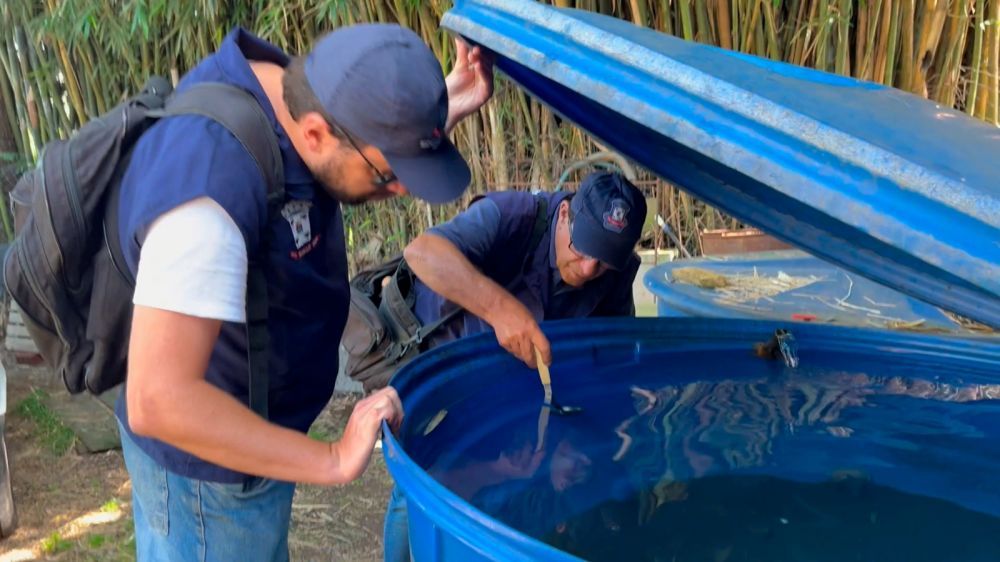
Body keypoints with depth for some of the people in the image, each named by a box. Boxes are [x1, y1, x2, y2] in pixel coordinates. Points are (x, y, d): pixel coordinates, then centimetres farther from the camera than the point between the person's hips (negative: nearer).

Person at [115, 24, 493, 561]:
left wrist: (447, 110, -6)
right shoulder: (213, 190, -37)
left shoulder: (282, 84, -10)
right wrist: (333, 460, -32)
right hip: (211, 463, -8)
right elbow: (158, 401, -37)